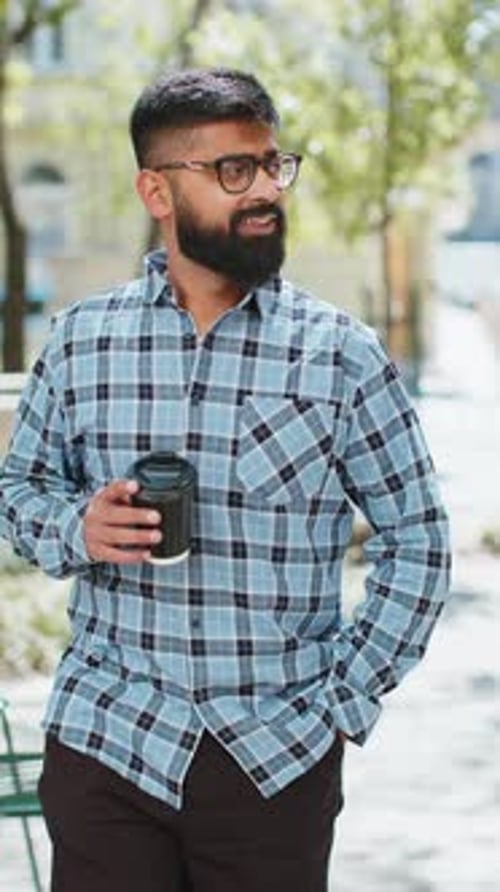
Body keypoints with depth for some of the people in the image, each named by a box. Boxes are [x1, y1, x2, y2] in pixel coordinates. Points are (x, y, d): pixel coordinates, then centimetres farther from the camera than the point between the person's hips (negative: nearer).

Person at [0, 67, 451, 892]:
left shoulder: (343, 356, -2)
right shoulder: (80, 341, 3)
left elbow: (416, 540, 3)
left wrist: (345, 702, -2)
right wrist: (77, 529, -9)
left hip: (280, 757, -1)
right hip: (106, 741, 1)